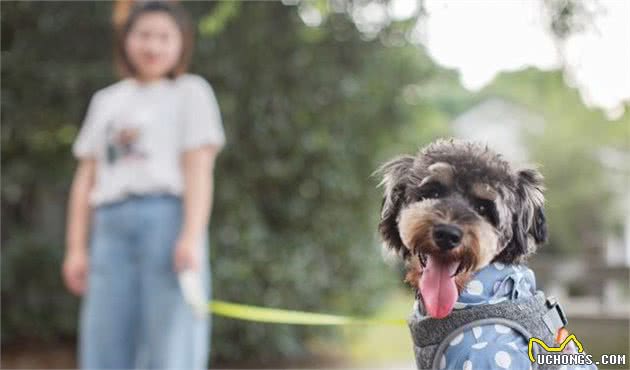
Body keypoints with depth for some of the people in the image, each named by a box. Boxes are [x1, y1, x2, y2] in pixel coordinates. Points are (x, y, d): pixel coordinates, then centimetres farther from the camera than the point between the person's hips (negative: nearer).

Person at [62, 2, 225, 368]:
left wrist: (191, 238, -14)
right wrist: (76, 248, 10)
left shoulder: (190, 92, 10)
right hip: (111, 226, 4)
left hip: (169, 218, -4)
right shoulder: (105, 100, 22)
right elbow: (86, 178, 18)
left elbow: (198, 171, -1)